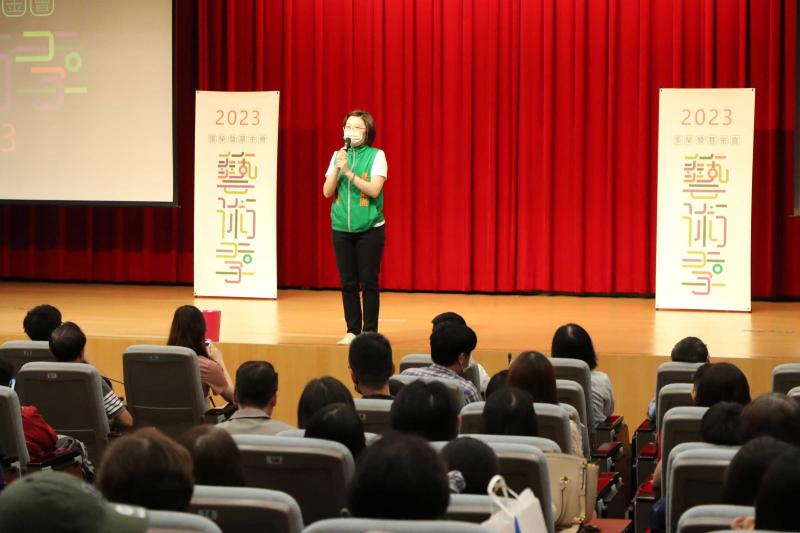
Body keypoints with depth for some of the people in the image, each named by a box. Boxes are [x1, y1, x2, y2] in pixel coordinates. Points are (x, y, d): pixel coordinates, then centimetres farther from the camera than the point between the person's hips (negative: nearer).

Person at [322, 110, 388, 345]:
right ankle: (352, 330, 13)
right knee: (348, 283, 5)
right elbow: (327, 192, 2)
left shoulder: (376, 156, -4)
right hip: (341, 228, 4)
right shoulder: (338, 156, 7)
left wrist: (348, 172, -19)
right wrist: (337, 168, -12)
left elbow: (374, 190, -14)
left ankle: (370, 332, 5)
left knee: (368, 283, -1)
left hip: (369, 229, -4)